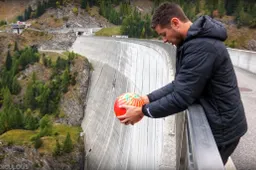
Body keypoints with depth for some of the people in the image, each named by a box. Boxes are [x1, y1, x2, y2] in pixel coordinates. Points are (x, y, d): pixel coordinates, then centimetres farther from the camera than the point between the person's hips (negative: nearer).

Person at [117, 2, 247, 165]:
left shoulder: (201, 47, -28)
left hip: (221, 127, -9)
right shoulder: (194, 40, 5)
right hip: (217, 121, 9)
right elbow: (179, 85, 6)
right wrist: (148, 98, -1)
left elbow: (181, 97, -27)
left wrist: (142, 111, -17)